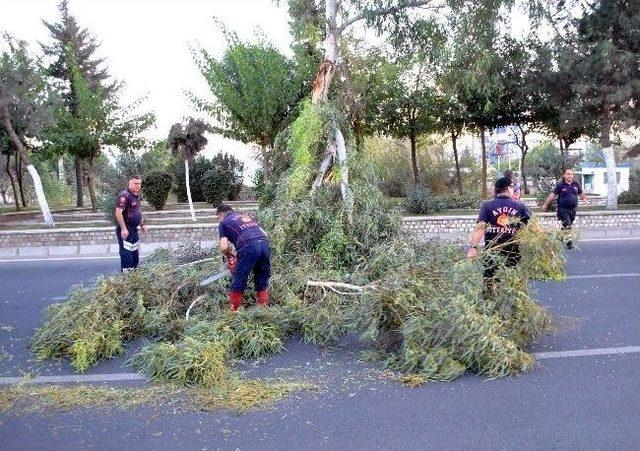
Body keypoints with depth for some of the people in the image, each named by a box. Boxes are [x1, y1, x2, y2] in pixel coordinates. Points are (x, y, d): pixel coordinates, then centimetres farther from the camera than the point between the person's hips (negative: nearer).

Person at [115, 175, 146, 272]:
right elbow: (118, 212, -24)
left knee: (135, 255, 17)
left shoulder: (137, 196, 13)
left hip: (134, 230, 10)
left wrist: (142, 224, 22)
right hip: (125, 231, -10)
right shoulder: (124, 195, -16)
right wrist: (123, 229, -28)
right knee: (126, 255, -6)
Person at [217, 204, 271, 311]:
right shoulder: (248, 216, 32)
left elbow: (224, 247, 7)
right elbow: (265, 234, 26)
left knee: (238, 285, 9)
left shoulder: (224, 223, 18)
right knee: (263, 284, 17)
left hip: (248, 247, -5)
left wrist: (229, 256, 26)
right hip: (265, 244, 5)